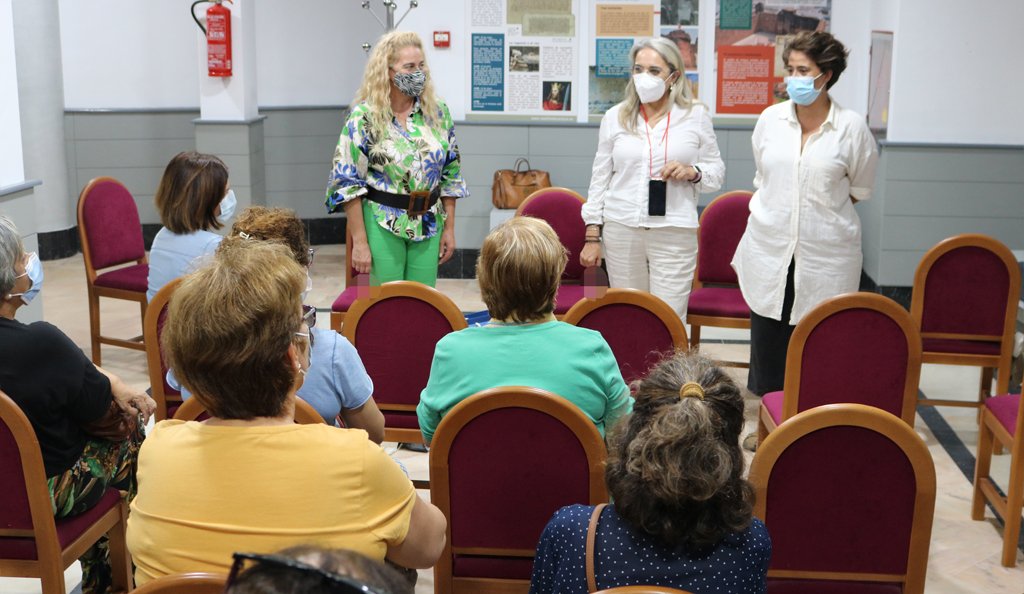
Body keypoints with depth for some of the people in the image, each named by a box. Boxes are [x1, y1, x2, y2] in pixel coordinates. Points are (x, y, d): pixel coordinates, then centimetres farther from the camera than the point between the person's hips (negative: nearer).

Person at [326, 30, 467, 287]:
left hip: (429, 225, 4)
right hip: (383, 226, -4)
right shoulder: (365, 117, -9)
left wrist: (449, 228, 7)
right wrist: (360, 242, -12)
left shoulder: (438, 112, 3)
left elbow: (450, 173, 10)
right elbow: (347, 182, -9)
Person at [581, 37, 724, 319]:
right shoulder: (615, 117, 7)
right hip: (621, 230, 2)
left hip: (674, 232, -1)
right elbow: (600, 178, 9)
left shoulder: (696, 116, 4)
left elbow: (717, 170, 11)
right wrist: (592, 235, 5)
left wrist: (693, 172, -12)